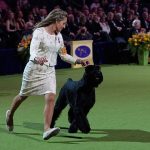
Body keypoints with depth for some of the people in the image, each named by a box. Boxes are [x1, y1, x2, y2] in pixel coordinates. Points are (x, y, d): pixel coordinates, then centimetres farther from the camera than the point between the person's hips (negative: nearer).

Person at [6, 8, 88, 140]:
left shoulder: (58, 36, 9)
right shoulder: (39, 32, -12)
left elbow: (63, 55, 19)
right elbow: (32, 50, -24)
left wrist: (77, 61, 9)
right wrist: (37, 58, -44)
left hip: (49, 71, 5)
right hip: (35, 69, -5)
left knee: (51, 98, -16)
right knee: (23, 96, 14)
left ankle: (46, 130, -23)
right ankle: (10, 114, 43)